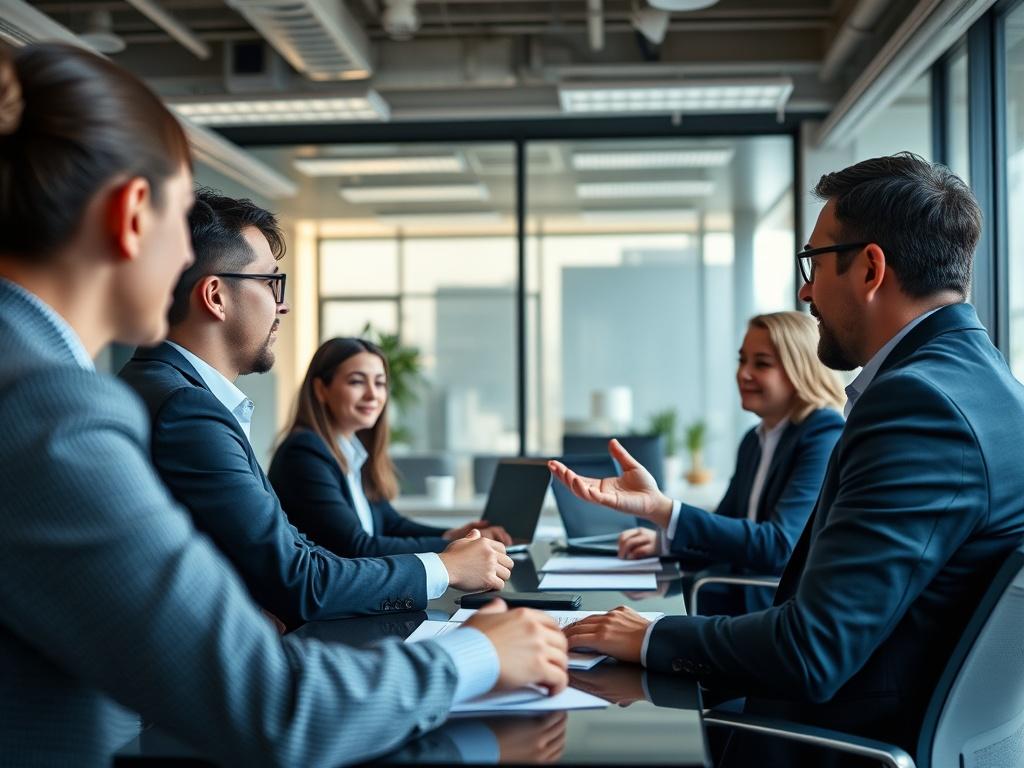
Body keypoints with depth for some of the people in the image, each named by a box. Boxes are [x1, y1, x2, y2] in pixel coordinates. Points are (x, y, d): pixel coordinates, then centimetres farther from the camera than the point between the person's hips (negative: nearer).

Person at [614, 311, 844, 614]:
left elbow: (780, 546, -22)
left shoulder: (826, 436, -11)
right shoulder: (754, 441, 15)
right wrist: (662, 542, -5)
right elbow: (727, 531, 17)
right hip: (744, 606, 7)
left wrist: (665, 510, -28)